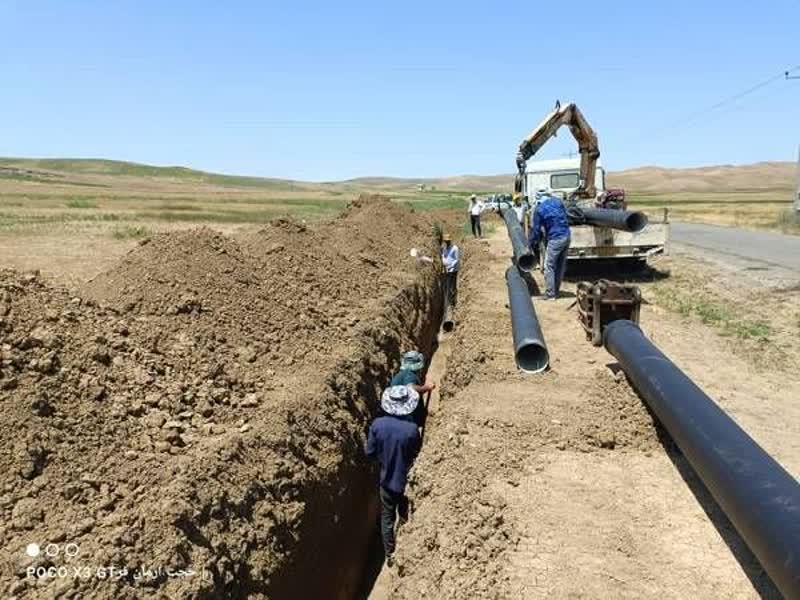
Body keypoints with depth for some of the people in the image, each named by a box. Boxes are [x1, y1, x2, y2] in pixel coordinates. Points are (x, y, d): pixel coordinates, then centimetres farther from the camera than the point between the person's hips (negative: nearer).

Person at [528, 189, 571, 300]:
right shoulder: (557, 201, 8)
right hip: (566, 236, 7)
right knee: (561, 265, 13)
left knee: (549, 266, 1)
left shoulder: (539, 209, -7)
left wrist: (531, 244, 7)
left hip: (555, 240, -7)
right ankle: (556, 291, 22)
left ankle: (550, 293, 1)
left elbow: (535, 229, -3)